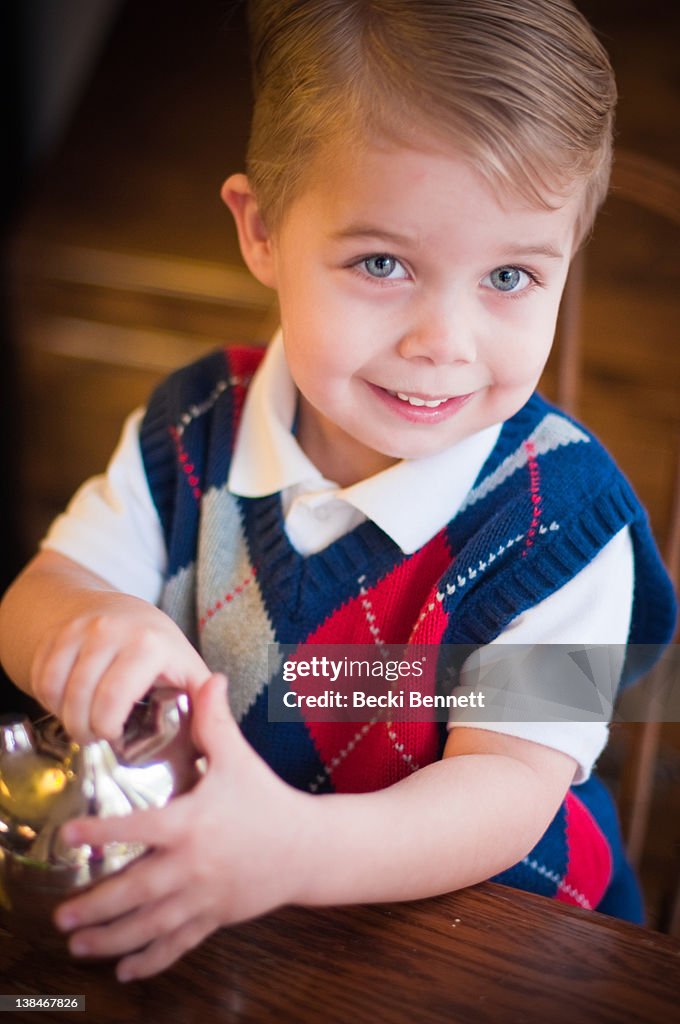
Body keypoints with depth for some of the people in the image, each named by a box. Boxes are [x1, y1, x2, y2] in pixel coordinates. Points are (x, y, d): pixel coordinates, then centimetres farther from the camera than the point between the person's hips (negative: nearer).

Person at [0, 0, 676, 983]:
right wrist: (93, 632, -31)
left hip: (480, 923, -3)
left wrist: (298, 849, -41)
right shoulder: (196, 426, -8)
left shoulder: (561, 514, -20)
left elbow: (511, 782, -23)